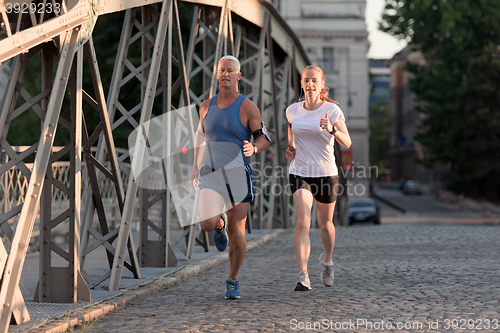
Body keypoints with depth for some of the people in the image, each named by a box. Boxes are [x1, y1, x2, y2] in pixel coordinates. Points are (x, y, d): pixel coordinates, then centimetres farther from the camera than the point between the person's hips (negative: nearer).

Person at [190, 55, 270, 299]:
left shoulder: (247, 107, -3)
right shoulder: (206, 106, 9)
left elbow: (264, 138, -2)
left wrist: (253, 148, -25)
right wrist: (195, 169, 21)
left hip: (237, 175, -2)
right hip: (210, 174, 2)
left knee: (236, 233, -2)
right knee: (208, 224, -18)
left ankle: (233, 281, 16)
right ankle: (220, 224, 20)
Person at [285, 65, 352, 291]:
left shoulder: (332, 110, -7)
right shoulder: (292, 111, 2)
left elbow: (347, 143, -17)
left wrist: (332, 129, -35)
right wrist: (290, 148, 4)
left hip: (326, 173, -1)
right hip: (299, 173, 1)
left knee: (325, 223, 15)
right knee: (302, 223, -17)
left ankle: (327, 261, 45)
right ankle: (303, 276, -20)